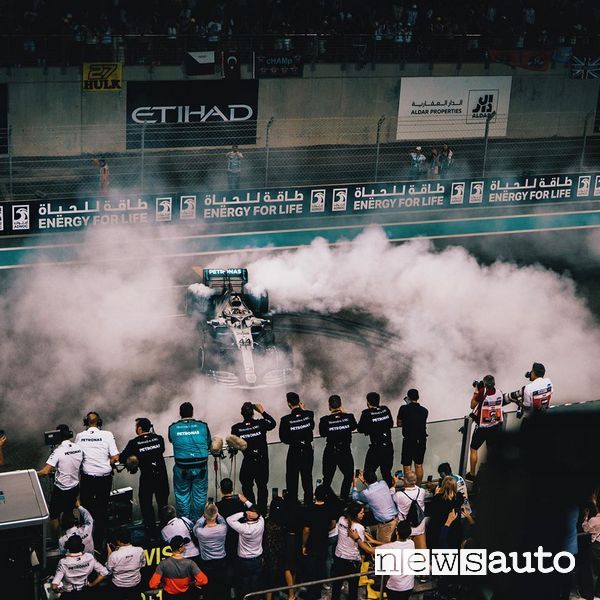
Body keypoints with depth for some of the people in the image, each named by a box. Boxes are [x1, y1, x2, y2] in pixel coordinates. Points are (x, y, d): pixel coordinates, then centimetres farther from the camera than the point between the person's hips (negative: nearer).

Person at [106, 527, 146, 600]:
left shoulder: (114, 555, -26)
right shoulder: (140, 550, -19)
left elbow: (109, 570, -9)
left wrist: (109, 553, -2)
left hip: (118, 587, -2)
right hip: (136, 585, 2)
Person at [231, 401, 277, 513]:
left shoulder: (236, 428, -12)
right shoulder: (261, 424, -11)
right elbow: (273, 423, 9)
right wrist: (263, 412, 13)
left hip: (248, 462, -2)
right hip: (262, 461, 2)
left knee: (247, 487, 12)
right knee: (262, 486, 15)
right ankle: (262, 511, 19)